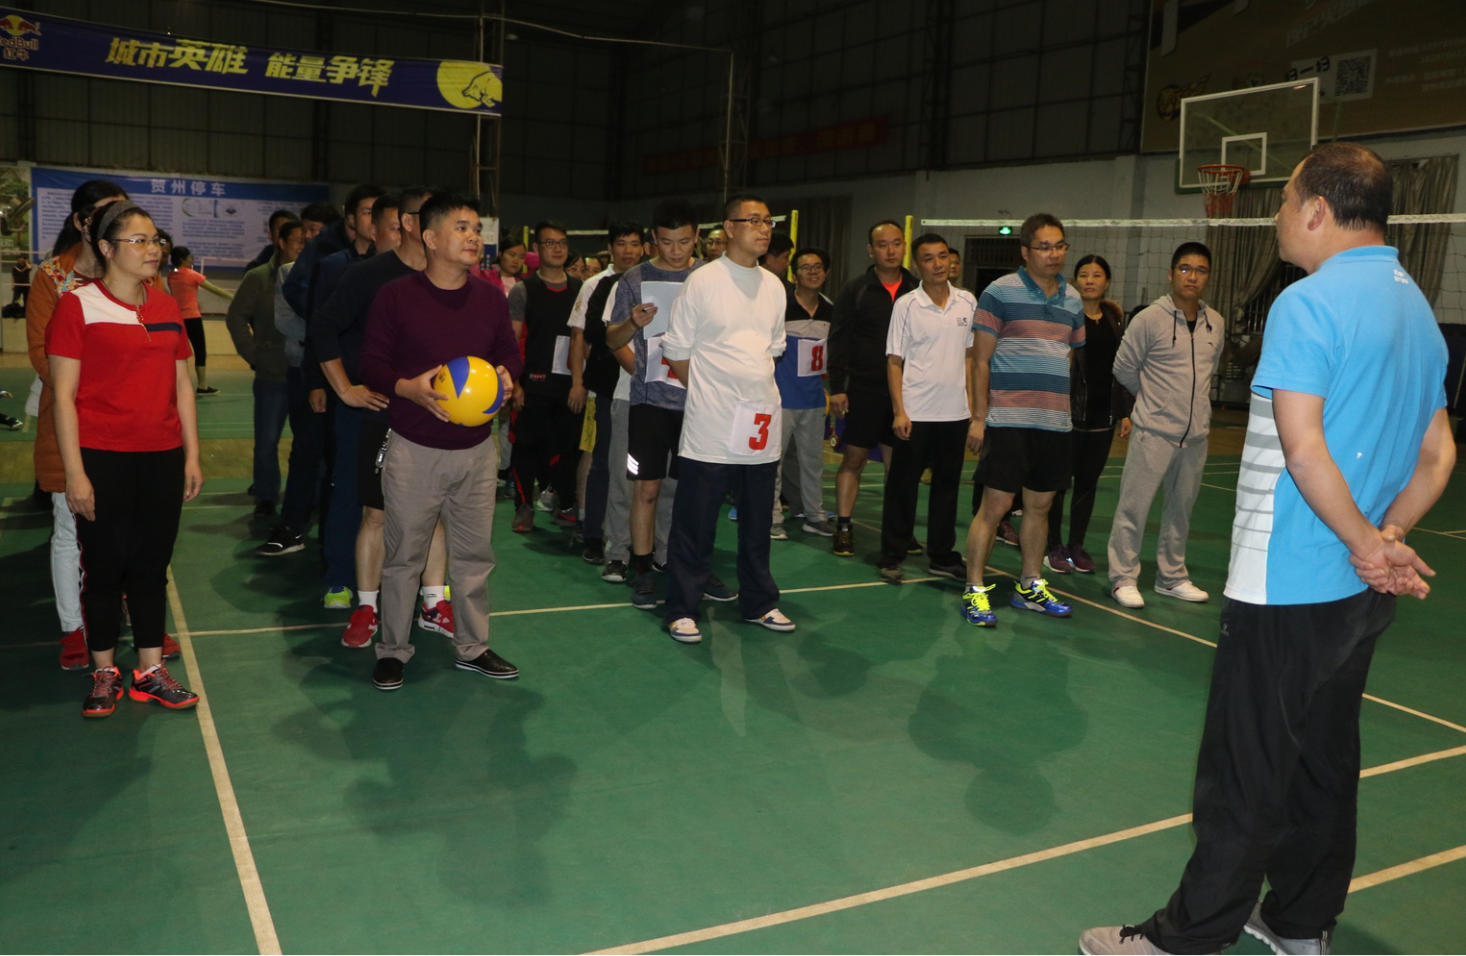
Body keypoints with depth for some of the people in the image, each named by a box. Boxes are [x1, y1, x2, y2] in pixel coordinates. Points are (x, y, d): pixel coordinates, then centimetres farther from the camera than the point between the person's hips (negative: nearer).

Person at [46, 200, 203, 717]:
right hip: (103, 460, -4)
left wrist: (192, 455, 10)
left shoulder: (167, 307, 10)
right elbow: (64, 394, -7)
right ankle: (105, 673, 21)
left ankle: (149, 671, 20)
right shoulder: (78, 306, -5)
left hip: (162, 458, 4)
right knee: (105, 568, 6)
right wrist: (74, 472, -10)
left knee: (152, 566, 10)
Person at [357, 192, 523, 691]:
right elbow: (372, 364, -4)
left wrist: (506, 376, -7)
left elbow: (510, 352, 16)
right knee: (403, 556, 6)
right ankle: (392, 650, 22)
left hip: (476, 450, 4)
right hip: (414, 450, -3)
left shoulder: (491, 299, 5)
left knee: (474, 554, 11)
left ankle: (472, 647, 26)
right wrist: (409, 388, -22)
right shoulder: (395, 295, -6)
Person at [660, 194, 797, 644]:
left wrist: (756, 385, 11)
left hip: (762, 425, 5)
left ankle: (758, 603, 27)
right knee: (695, 524, 1)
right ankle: (681, 609, 13)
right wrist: (710, 392, 1)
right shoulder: (702, 281, -6)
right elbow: (676, 351, -2)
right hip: (711, 427, -5)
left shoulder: (773, 286, 10)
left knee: (757, 522, 14)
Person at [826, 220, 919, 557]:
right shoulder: (855, 290, 0)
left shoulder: (918, 291, 6)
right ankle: (843, 527, 12)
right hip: (864, 390, -2)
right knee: (854, 458, 3)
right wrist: (837, 387, -8)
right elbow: (838, 340, -2)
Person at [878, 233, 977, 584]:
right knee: (902, 487, 3)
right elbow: (894, 361, -4)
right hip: (915, 413, -3)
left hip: (955, 412, 4)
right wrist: (899, 411, -11)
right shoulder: (906, 305, -5)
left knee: (947, 486, 11)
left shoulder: (968, 302, 5)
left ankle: (941, 557, 22)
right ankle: (891, 558, 13)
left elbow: (970, 356, 11)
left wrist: (973, 406, 8)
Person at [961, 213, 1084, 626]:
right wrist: (978, 417, -9)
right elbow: (981, 360, -5)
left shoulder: (1072, 299, 13)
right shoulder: (1000, 293, -5)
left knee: (1040, 505, 12)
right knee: (996, 504, -5)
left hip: (1055, 422, 6)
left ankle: (1031, 587, 25)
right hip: (1008, 419, -6)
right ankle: (974, 591, 4)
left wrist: (1065, 411, 14)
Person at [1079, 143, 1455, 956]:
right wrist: (1385, 538, 3)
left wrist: (1364, 544, -13)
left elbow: (1303, 447, -22)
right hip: (1362, 590, 9)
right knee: (1326, 758, 17)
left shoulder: (1307, 303, -15)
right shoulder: (1418, 309, 12)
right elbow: (1436, 453, 13)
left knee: (1243, 774, 0)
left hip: (1287, 586, -9)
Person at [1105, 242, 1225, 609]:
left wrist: (1193, 400, 15)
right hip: (1154, 431, -5)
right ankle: (1123, 577, 6)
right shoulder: (1149, 319, -8)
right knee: (1134, 505, -4)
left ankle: (1172, 577, 24)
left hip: (1196, 434, 5)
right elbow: (1124, 368, 0)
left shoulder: (1216, 323, 7)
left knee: (1181, 508, 13)